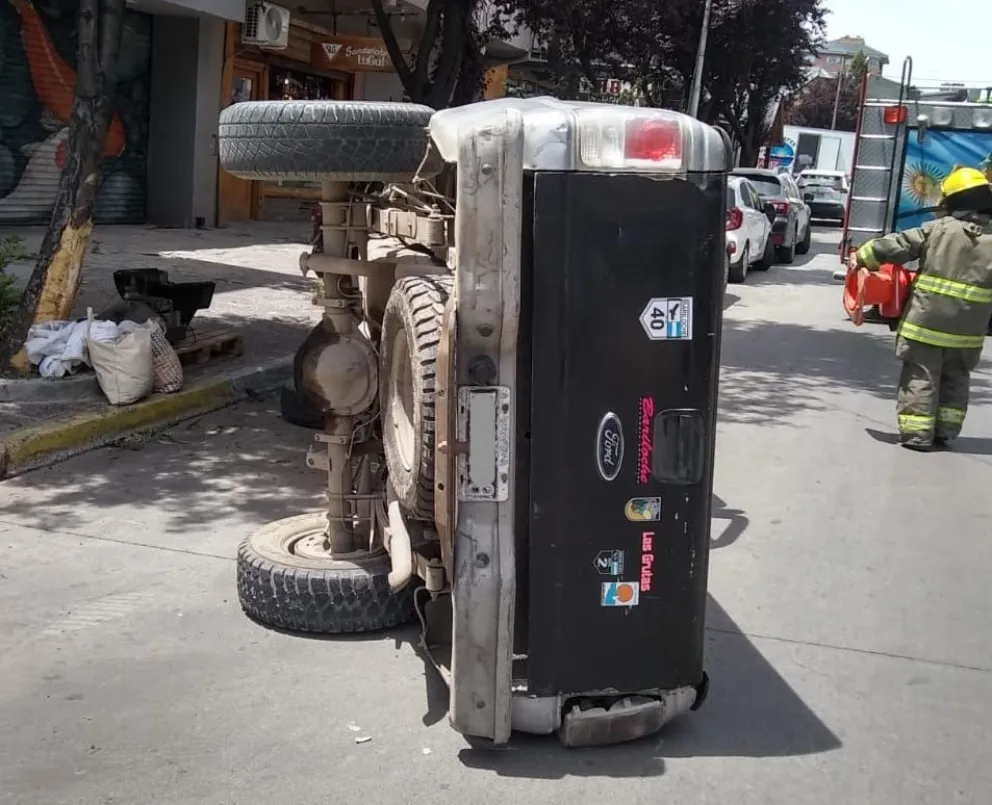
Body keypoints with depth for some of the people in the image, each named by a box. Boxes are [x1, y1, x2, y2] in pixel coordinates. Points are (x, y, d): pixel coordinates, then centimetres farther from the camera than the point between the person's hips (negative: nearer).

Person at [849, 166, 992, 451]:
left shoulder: (937, 229, -7)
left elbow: (895, 246, -6)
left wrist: (862, 258, 5)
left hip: (926, 322, -3)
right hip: (967, 330, 3)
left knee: (921, 378, 5)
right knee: (955, 380, 17)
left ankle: (917, 434, 3)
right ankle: (945, 433, 21)